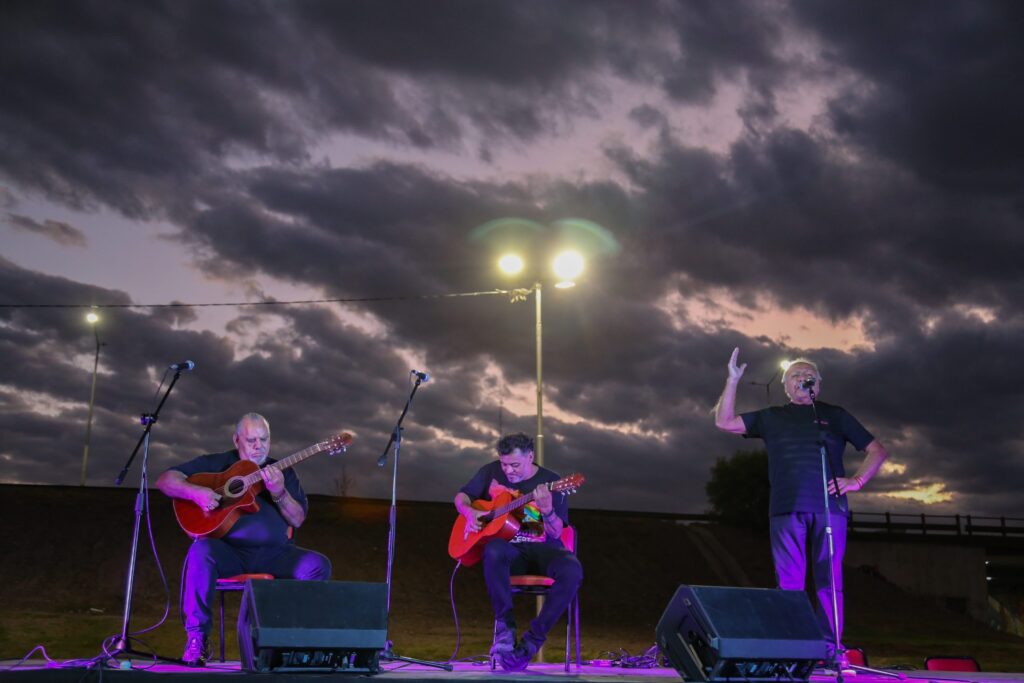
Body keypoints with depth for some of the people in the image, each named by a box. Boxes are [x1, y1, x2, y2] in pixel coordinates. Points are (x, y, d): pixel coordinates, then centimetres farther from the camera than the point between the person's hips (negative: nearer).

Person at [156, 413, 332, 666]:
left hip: (274, 554, 2)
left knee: (319, 565, -23)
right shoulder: (216, 463, 11)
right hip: (229, 550, -2)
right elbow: (165, 480, 4)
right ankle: (197, 637, -25)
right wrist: (195, 492, -16)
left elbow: (297, 520, 7)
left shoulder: (283, 472, 16)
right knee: (201, 551, -37)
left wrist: (279, 493, -13)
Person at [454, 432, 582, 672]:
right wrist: (469, 512, -7)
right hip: (508, 548, 1)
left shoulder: (551, 482, -4)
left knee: (572, 571, -34)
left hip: (542, 549, 0)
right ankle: (505, 625, -27)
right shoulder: (492, 472, 4)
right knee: (494, 550, -38)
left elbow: (556, 533, -9)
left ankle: (533, 640, -23)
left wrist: (547, 510, -31)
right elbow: (462, 496, 16)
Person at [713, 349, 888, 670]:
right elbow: (724, 422, 15)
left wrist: (856, 480, 2)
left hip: (829, 507, 0)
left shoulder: (834, 415, 18)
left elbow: (877, 451, 18)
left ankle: (832, 648, -2)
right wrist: (733, 381, 7)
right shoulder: (772, 417, 20)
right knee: (789, 581, -3)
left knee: (830, 579, -4)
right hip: (786, 509, 1)